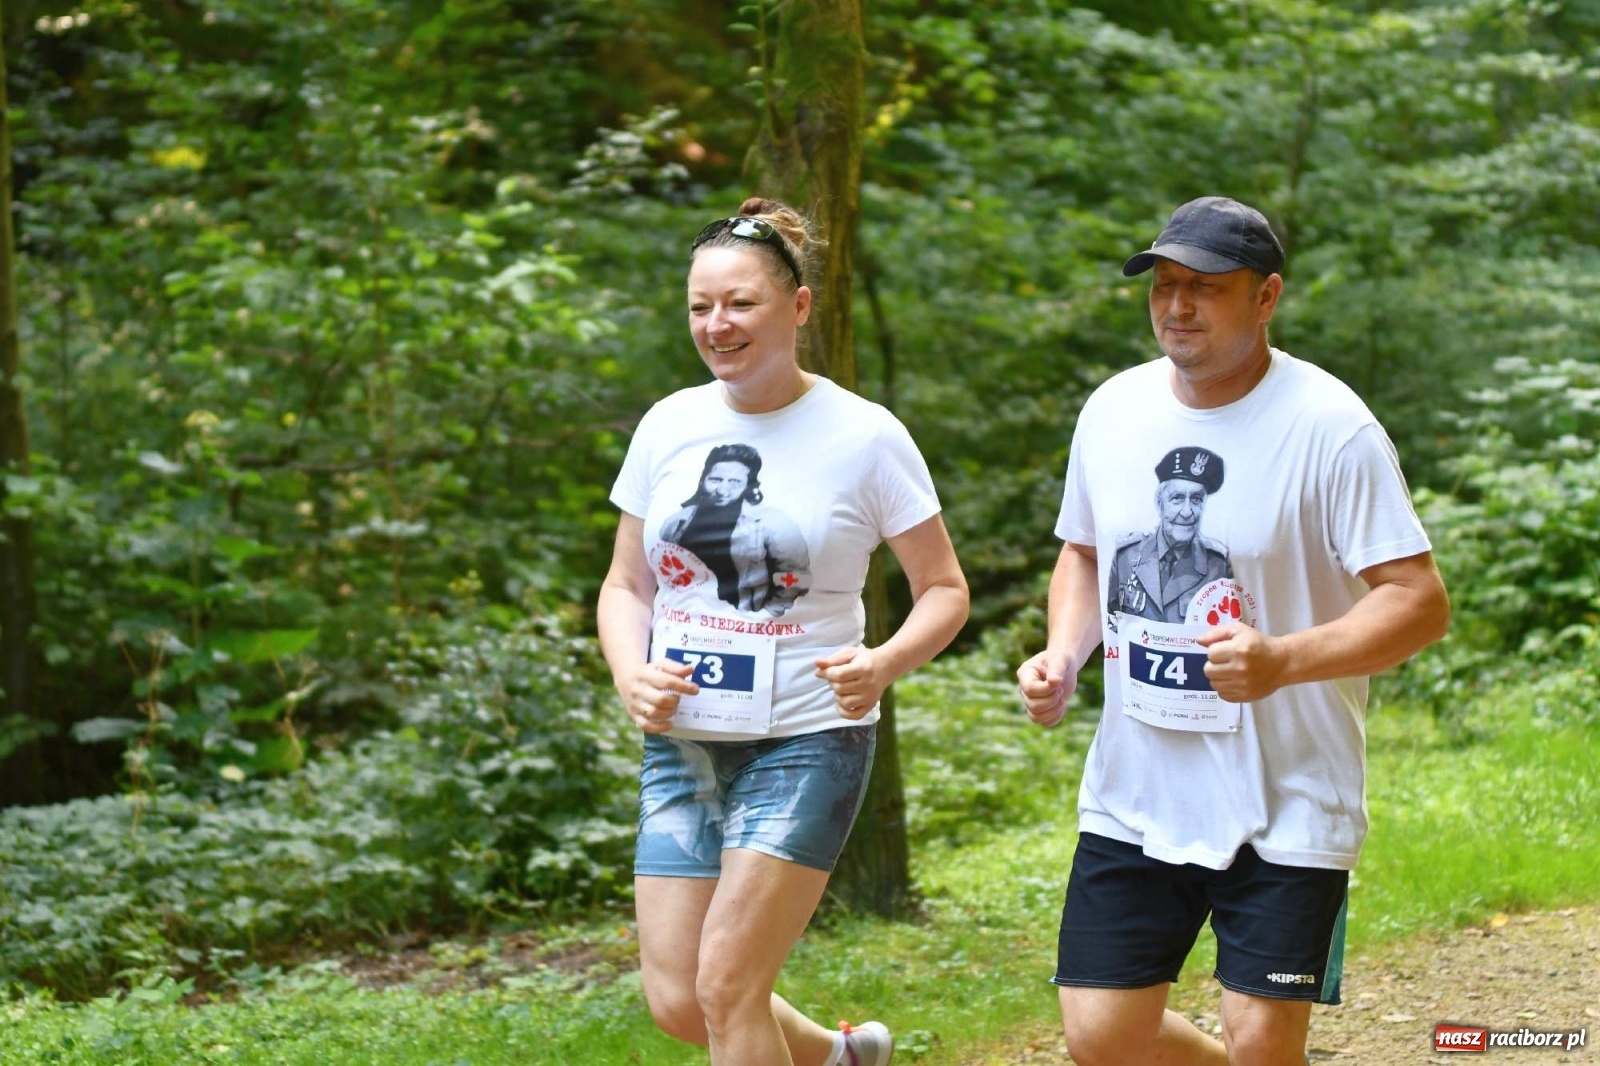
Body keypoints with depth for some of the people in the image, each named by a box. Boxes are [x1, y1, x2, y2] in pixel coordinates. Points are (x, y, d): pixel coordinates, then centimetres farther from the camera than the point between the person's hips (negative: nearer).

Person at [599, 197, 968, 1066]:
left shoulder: (863, 438, -7)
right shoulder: (668, 426, 4)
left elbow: (944, 590, -1)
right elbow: (625, 585, 12)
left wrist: (883, 666, -21)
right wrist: (631, 674, -9)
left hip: (805, 741, -5)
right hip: (682, 741, 5)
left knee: (726, 985, -11)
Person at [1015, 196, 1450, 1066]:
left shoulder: (1331, 429, -14)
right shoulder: (1114, 410, 5)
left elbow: (1420, 602, -16)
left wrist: (1284, 660, -30)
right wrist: (1063, 652, 2)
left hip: (1285, 806, -5)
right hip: (1134, 793, 5)